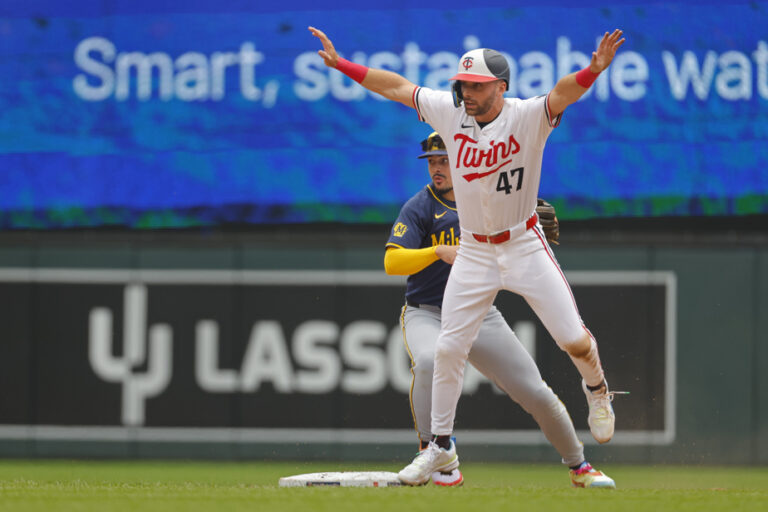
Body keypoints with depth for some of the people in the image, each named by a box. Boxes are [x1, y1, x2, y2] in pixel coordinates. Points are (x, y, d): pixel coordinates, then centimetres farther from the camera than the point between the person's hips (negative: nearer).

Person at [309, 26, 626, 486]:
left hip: (525, 246, -3)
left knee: (574, 339, -6)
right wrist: (340, 63, 0)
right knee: (448, 348, 1)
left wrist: (593, 70, -57)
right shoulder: (449, 112, -6)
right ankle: (441, 448, 15)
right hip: (474, 253, 3)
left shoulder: (527, 117, -18)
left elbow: (563, 94, -37)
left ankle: (597, 390, 29)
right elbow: (396, 86, 2)